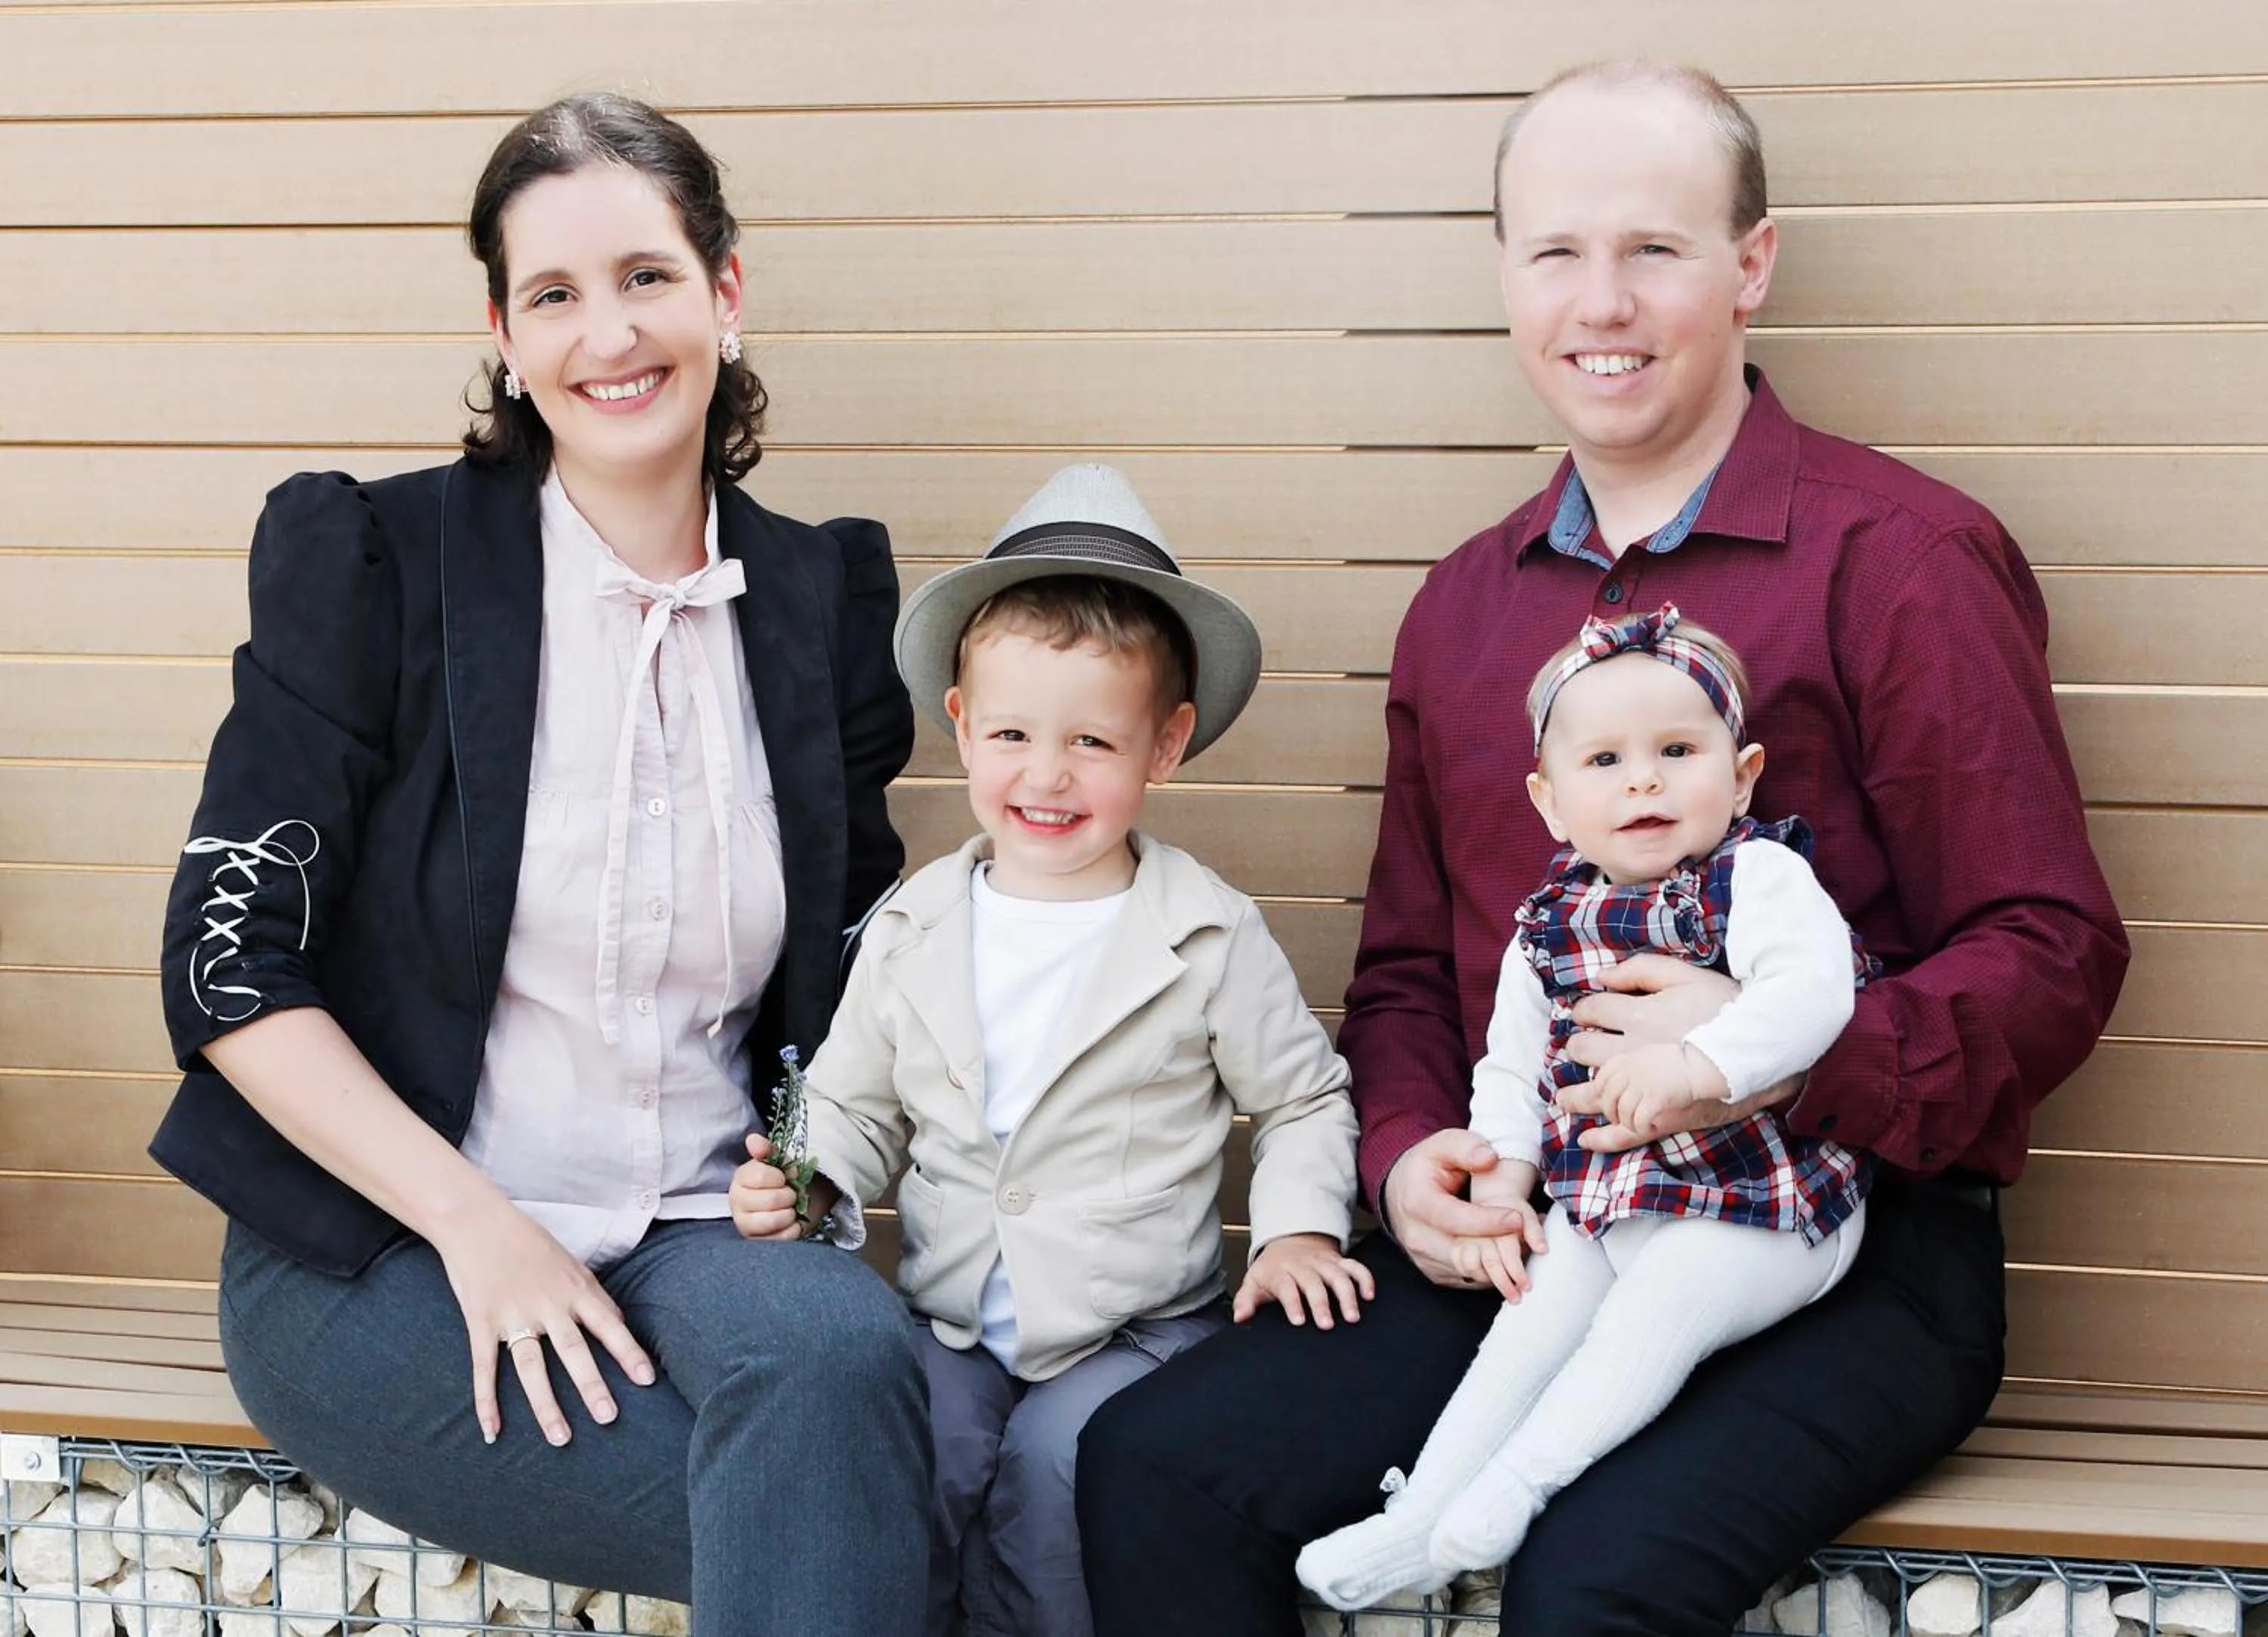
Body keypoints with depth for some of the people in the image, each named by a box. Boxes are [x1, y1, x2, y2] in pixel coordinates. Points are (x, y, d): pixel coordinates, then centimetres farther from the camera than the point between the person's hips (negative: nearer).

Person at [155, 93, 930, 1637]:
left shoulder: (824, 598, 8)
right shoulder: (373, 563, -2)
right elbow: (228, 963, -5)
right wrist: (478, 1228, -15)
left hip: (695, 1238, 4)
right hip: (382, 1257, -3)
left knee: (842, 1339, -33)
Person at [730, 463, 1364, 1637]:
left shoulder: (1212, 937, -2)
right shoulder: (913, 928, 6)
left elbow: (1303, 1101, 8)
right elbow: (856, 1106, 13)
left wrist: (1298, 1231, -8)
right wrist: (808, 1182, -7)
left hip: (1136, 1331, -2)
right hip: (951, 1321, 2)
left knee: (1058, 1456, -27)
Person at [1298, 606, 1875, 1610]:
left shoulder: (1759, 876, -10)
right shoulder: (1547, 930, 9)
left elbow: (1814, 987, -27)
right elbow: (1509, 1068, 17)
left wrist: (1696, 1065, -39)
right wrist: (1499, 1188, 4)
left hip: (1755, 1207, -6)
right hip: (1598, 1204, 6)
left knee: (1655, 1304, -24)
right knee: (1532, 1316, -6)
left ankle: (1497, 1501, -25)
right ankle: (1420, 1511, -6)